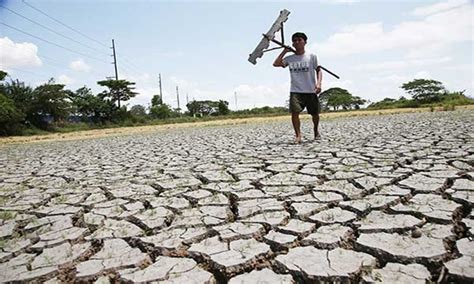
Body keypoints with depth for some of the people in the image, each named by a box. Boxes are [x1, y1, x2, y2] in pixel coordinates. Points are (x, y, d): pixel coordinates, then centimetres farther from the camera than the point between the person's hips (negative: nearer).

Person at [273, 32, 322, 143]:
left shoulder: (311, 56, 4)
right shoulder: (290, 58, 8)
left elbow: (318, 70, 5)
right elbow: (276, 64, -2)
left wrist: (318, 83, -11)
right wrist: (284, 51, 2)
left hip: (311, 91, 0)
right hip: (295, 91, 1)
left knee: (315, 113, 9)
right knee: (294, 112, -18)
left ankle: (316, 130, 38)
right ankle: (298, 135, -7)